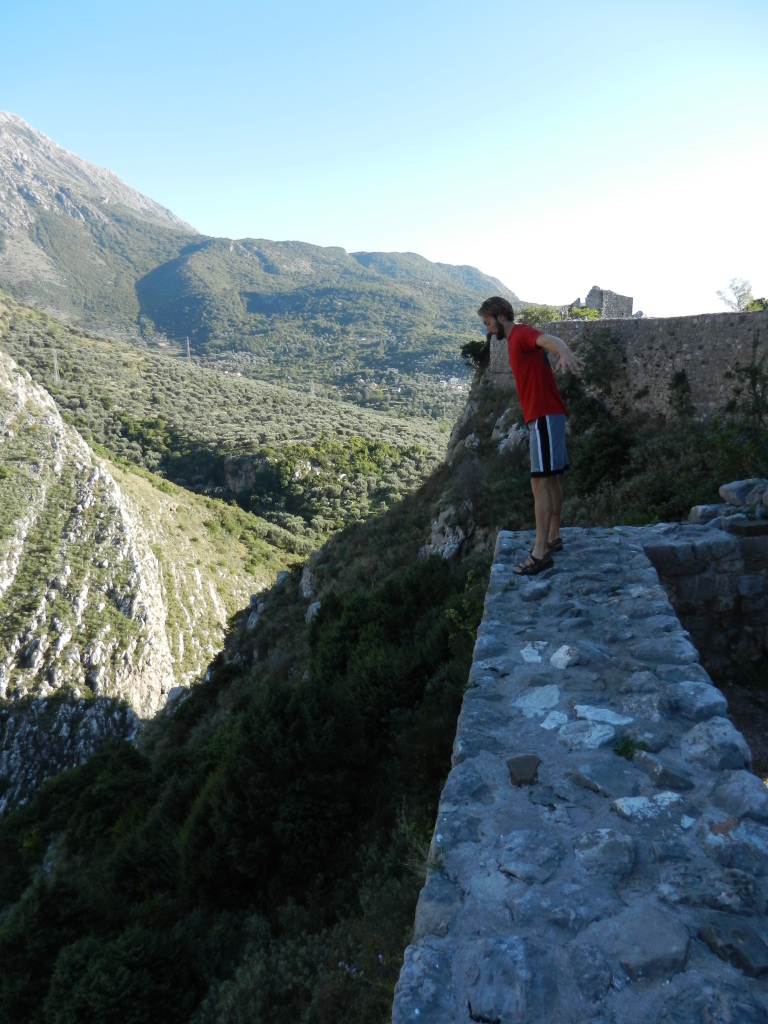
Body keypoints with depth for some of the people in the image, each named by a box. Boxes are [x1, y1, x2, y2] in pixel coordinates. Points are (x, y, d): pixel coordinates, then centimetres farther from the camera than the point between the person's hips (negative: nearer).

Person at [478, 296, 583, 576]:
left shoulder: (522, 333, -10)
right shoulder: (515, 340, 20)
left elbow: (549, 339, -33)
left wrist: (565, 352, -53)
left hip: (545, 417, -10)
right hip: (542, 417, 10)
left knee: (540, 481, -14)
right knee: (550, 479, 15)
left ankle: (541, 553, -15)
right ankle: (553, 537, 25)